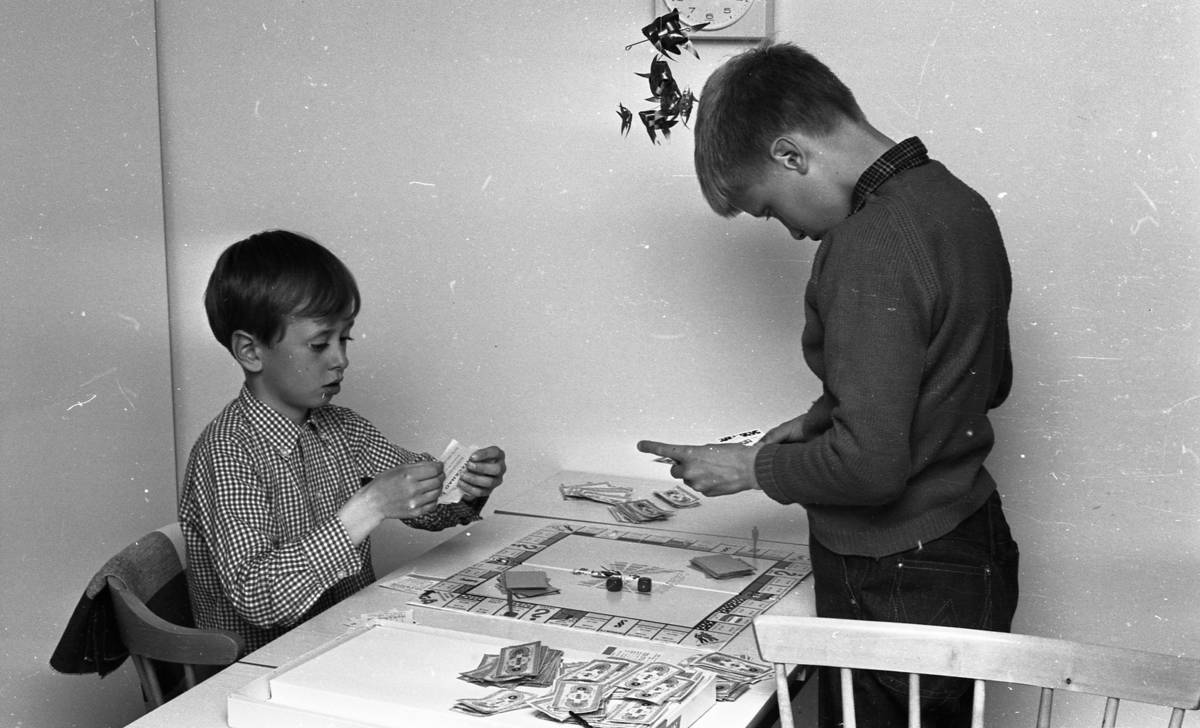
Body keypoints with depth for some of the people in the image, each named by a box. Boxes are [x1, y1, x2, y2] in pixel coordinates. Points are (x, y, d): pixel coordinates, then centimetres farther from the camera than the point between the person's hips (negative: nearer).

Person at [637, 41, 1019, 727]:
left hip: (896, 587, -9)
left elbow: (870, 464, -27)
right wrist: (824, 418, 13)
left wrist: (754, 469, -9)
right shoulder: (961, 202, 5)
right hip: (972, 553, 9)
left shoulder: (869, 247, -24)